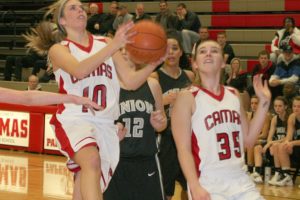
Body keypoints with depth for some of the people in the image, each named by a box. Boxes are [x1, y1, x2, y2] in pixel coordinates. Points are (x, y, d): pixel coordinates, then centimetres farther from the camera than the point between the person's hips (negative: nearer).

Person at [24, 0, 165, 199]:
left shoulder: (105, 43, 13)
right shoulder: (58, 49, 2)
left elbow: (131, 81, 10)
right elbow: (79, 70, -20)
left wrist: (153, 64, -10)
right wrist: (114, 46, -29)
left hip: (106, 123, 4)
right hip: (74, 120, -4)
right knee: (92, 161, -35)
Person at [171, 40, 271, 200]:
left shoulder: (234, 95, 13)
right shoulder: (188, 97, -4)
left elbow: (248, 140, 14)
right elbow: (183, 149, -9)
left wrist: (264, 102, 8)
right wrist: (195, 186, -20)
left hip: (240, 179, 6)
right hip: (207, 183, -5)